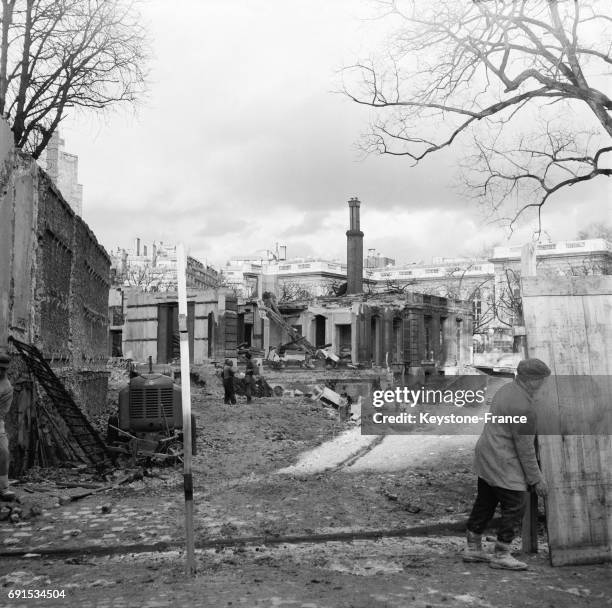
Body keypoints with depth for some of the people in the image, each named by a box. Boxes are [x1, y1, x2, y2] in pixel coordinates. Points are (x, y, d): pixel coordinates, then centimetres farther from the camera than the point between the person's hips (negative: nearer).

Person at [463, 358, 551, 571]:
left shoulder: (506, 390, 6)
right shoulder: (523, 407, -24)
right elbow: (525, 447, -20)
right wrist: (536, 479, -10)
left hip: (486, 456, 10)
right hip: (502, 463, -10)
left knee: (484, 503, 17)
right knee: (515, 506, 0)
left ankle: (473, 548, 26)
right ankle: (501, 555, 10)